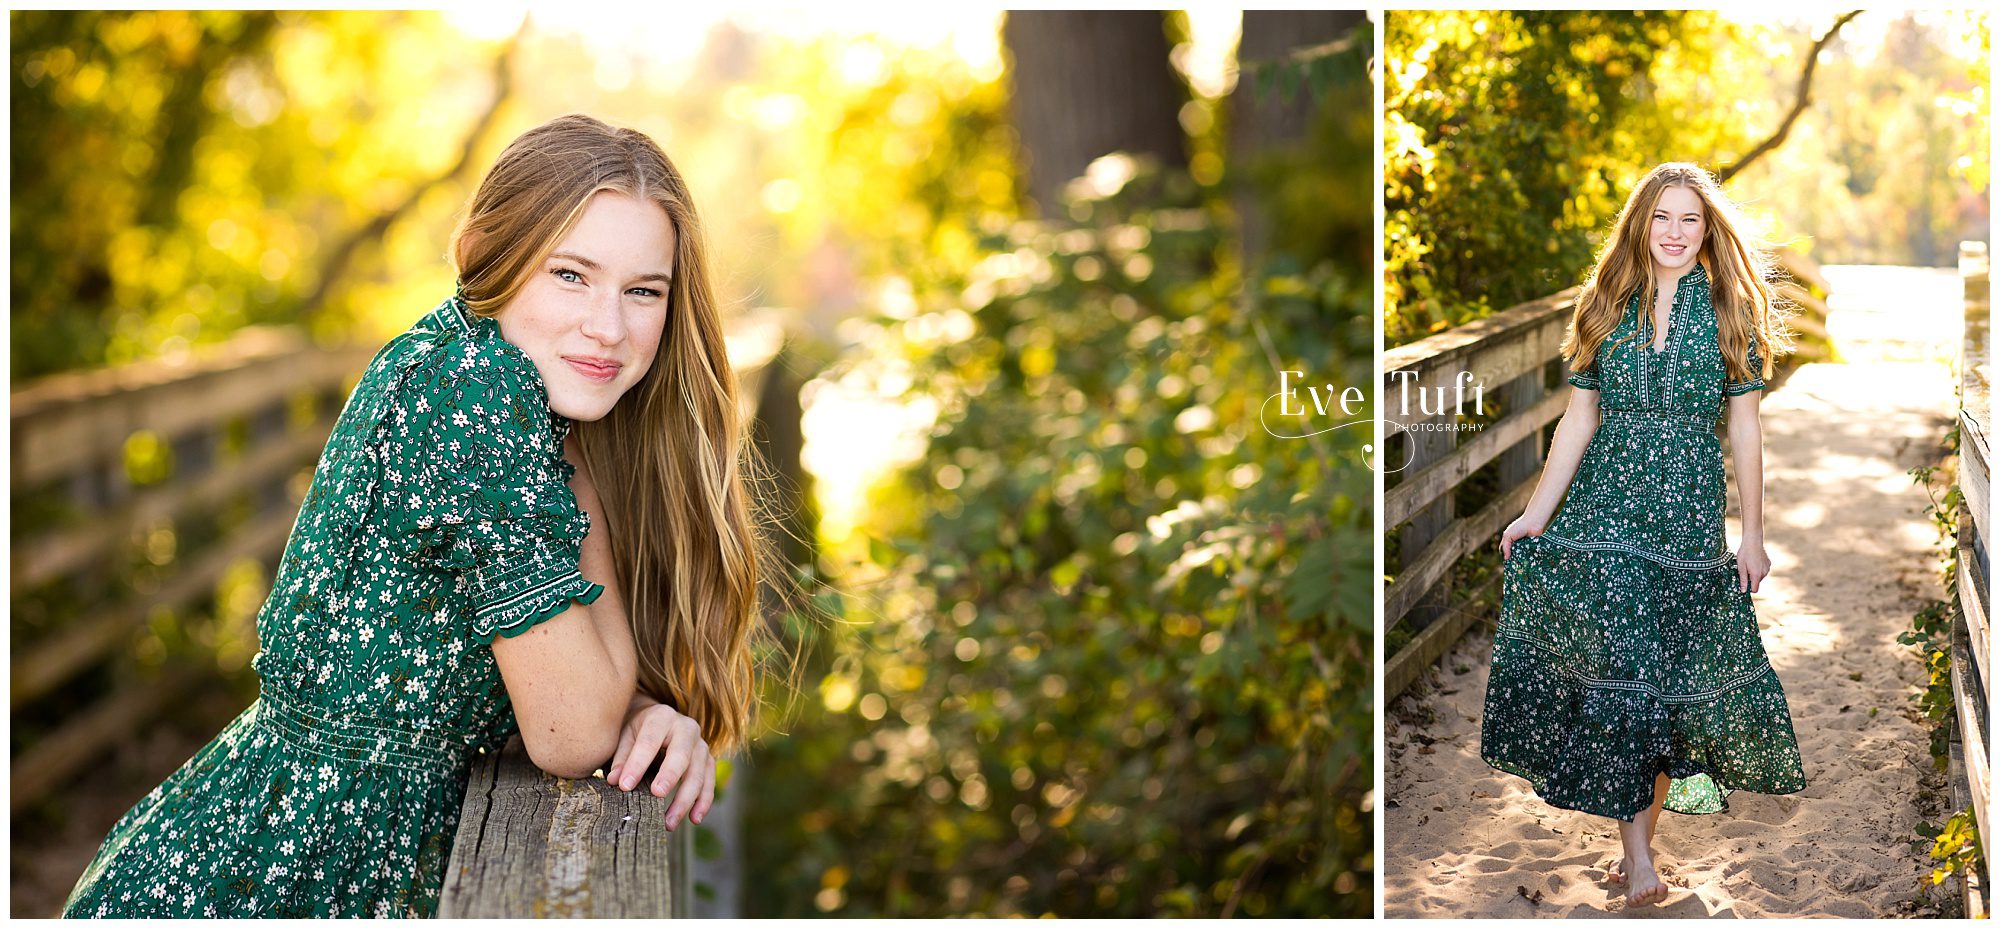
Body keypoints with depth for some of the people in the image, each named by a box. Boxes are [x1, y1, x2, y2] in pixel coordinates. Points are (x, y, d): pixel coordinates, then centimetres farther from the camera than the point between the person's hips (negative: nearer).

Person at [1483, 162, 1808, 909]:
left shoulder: (1729, 308, 2)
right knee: (1617, 662, -7)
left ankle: (1639, 838, 13)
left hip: (1690, 511, -1)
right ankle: (1637, 850, -5)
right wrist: (1536, 514, 3)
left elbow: (1744, 425, 3)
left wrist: (1753, 534, 1)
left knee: (1675, 668, 3)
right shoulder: (1608, 304, 6)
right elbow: (1579, 417, 8)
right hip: (1604, 507, 1)